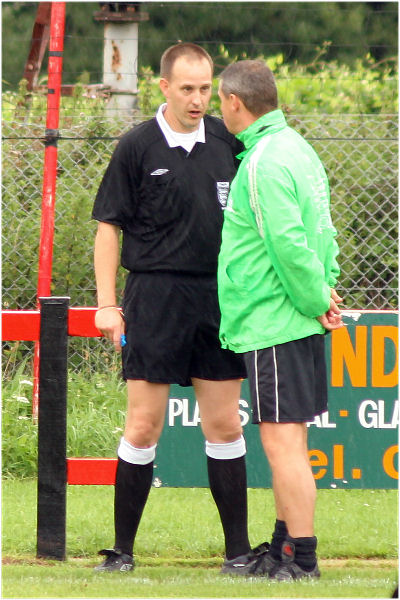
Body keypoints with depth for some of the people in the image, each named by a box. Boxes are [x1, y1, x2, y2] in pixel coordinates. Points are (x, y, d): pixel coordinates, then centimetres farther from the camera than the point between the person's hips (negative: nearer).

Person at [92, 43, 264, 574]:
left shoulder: (228, 143, 7)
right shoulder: (137, 148, -2)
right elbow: (109, 227, 0)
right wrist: (107, 304, -5)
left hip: (218, 299, 3)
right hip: (154, 298, -3)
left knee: (225, 425, 4)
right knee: (144, 427, -3)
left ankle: (239, 549, 10)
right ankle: (122, 550, 5)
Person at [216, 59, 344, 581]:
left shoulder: (264, 163, -17)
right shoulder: (295, 147, 14)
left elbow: (289, 245, -23)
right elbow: (322, 230, 19)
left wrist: (316, 301, -13)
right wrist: (325, 291, 12)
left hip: (273, 321, -10)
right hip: (299, 321, 10)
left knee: (282, 440, -8)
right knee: (288, 439, 16)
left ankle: (301, 559, -8)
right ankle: (283, 552, 24)